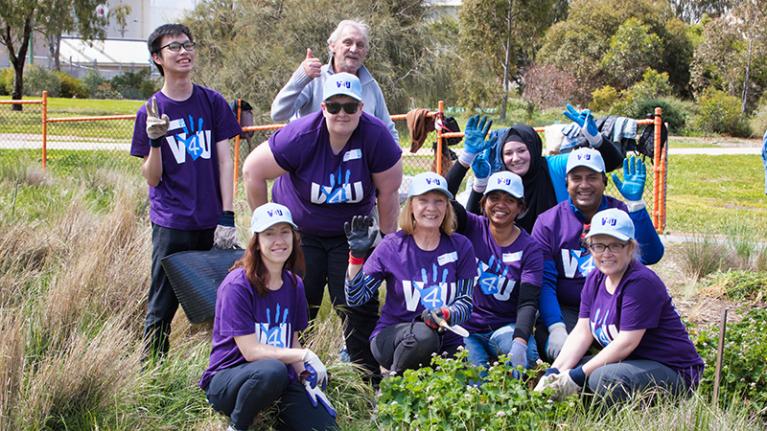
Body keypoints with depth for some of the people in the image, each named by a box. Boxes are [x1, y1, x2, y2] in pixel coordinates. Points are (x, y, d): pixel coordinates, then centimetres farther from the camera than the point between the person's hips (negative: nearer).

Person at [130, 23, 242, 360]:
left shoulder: (212, 102, 5)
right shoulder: (151, 112, 1)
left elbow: (225, 161, 4)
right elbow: (152, 178, 0)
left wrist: (227, 216, -4)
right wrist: (155, 141, -17)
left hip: (211, 224, 2)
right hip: (171, 226, -1)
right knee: (161, 308, 2)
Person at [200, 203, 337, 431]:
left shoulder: (294, 285, 6)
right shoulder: (237, 285, -16)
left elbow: (292, 343, 10)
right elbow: (251, 351, -19)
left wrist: (306, 377, -7)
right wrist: (304, 355, -21)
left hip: (280, 380, 5)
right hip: (227, 380, -5)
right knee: (272, 370, -39)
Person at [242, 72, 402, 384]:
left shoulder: (376, 136, -21)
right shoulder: (301, 136, -24)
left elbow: (388, 192, -9)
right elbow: (252, 170, -13)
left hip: (351, 232, 1)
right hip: (299, 230, -1)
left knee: (359, 306, -3)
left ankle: (369, 378, 8)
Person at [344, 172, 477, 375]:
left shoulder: (460, 247, 1)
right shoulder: (392, 246, -4)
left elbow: (465, 301, -1)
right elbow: (355, 298, -5)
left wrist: (445, 314, -23)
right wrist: (357, 256, -20)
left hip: (445, 342, 2)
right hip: (392, 338, -1)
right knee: (423, 335, -35)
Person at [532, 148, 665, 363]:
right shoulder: (548, 222, 1)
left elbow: (651, 256, -16)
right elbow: (544, 282, -5)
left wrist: (636, 204, -24)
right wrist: (556, 327, -21)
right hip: (565, 311, 0)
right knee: (556, 348, -30)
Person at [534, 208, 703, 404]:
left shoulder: (641, 283, -19)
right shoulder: (595, 280, 7)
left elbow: (627, 342, -23)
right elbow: (582, 331, 3)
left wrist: (578, 376, -23)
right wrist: (554, 372, -11)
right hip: (631, 363, 8)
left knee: (604, 379, -33)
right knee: (567, 368, -8)